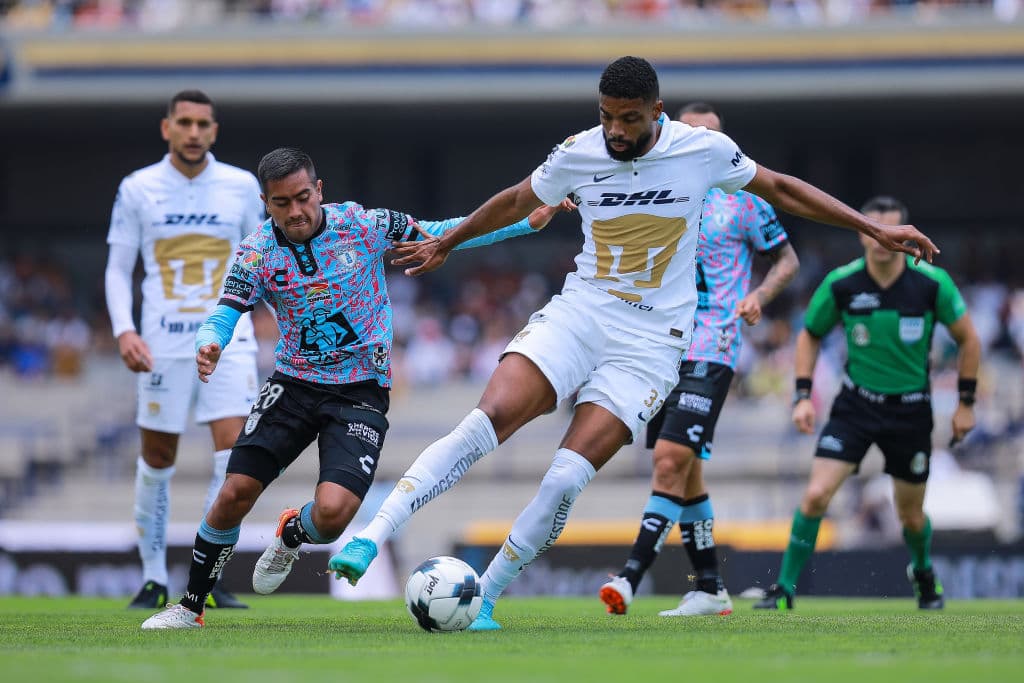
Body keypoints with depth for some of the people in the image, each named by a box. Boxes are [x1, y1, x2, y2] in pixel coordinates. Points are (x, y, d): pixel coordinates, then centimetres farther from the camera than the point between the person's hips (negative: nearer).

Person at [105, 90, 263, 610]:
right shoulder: (137, 189, 1)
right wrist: (124, 330, -10)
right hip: (163, 345, 0)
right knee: (157, 461, 5)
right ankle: (153, 577, 19)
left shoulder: (241, 186, 3)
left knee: (235, 451, -13)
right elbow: (117, 270, 4)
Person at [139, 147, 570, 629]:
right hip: (294, 384, 2)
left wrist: (528, 222, -1)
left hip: (361, 393, -1)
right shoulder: (258, 252, -6)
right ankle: (191, 606, 12)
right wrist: (208, 346, -38)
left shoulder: (361, 225, -9)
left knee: (332, 512, -20)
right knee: (234, 494, -9)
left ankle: (292, 535, 18)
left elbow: (438, 235, 2)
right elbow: (224, 315, -13)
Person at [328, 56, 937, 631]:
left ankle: (484, 597, -4)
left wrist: (874, 228, 9)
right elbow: (515, 202, 18)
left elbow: (780, 188, 9)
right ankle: (370, 538, -26)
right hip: (577, 315, 1)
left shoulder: (704, 150, -6)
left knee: (567, 477, -17)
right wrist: (444, 244, 31)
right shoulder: (577, 155, -1)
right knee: (490, 419, -23)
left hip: (651, 341, -1)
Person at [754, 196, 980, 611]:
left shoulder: (932, 282, -12)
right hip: (856, 403, 0)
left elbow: (968, 338, 2)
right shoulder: (841, 284, -10)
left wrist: (966, 403, 2)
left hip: (911, 409, 0)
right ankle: (784, 588, -4)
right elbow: (810, 335, 7)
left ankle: (923, 573, 43)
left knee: (911, 514, 10)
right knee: (816, 495, -16)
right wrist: (803, 396, -2)